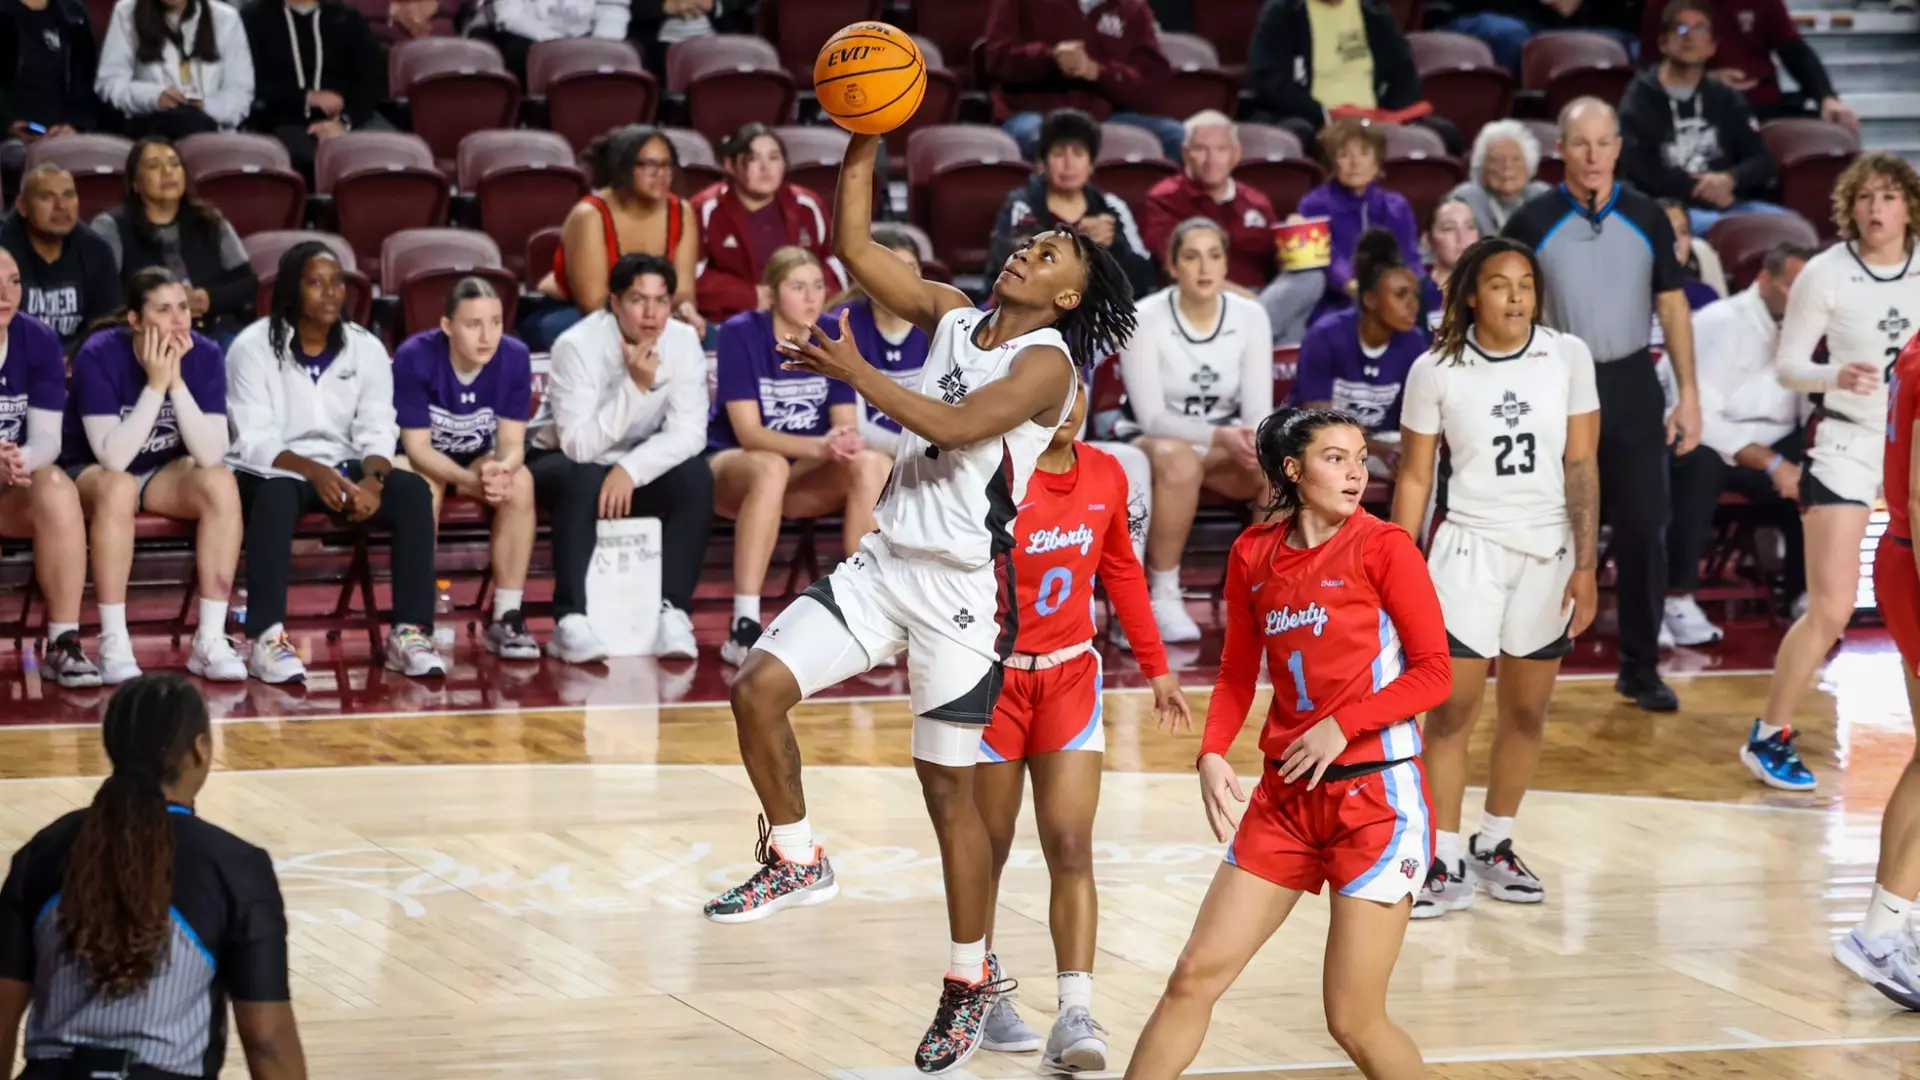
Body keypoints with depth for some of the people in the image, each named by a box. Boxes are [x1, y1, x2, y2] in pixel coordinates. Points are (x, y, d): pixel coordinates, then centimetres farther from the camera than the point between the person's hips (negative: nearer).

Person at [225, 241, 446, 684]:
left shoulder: (367, 348, 3)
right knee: (278, 495, -39)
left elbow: (377, 432, -2)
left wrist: (372, 479, -25)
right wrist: (313, 471, -33)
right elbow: (255, 442, -16)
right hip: (270, 471, -4)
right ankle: (267, 638, -42)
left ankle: (410, 632, -24)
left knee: (414, 491, -23)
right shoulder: (253, 347, -9)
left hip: (341, 469, 4)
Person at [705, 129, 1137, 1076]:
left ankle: (971, 979, 14)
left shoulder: (1048, 361, -9)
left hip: (964, 587, -6)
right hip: (886, 561, 6)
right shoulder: (951, 317, 10)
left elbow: (957, 426, -23)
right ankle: (795, 860, 10)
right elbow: (854, 249, 7)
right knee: (759, 686, -10)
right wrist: (864, 146, -3)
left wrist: (856, 374, -22)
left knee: (948, 785, 0)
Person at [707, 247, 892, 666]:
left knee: (875, 465, -25)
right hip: (731, 464, -4)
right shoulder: (741, 334, -15)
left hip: (804, 478, 4)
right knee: (771, 467, -40)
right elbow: (748, 432, -22)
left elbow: (847, 423, -5)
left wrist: (849, 441, -31)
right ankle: (744, 628, -41)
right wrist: (816, 446, -38)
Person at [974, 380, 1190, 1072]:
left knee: (1071, 848, -7)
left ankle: (1075, 1015, -13)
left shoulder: (1105, 475, 1)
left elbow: (1121, 571, 15)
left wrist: (1155, 669, 19)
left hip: (1070, 673, 3)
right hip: (991, 676, -3)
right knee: (986, 850, 8)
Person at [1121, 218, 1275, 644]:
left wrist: (1252, 438, -32)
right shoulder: (1145, 319, -14)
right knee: (1179, 460, -41)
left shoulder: (1251, 316, -4)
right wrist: (1220, 436, -34)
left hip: (1227, 447, 3)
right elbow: (1151, 417, -19)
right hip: (1162, 442, -3)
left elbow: (1259, 410, -7)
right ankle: (1164, 597, -27)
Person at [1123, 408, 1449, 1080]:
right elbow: (1238, 671, 16)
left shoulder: (1382, 546, -7)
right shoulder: (1254, 553, 6)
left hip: (1377, 797, -5)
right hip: (1286, 797, 5)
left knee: (1354, 1022, -5)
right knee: (1196, 975, 2)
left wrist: (1341, 725, -16)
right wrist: (1213, 752, 1)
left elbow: (1433, 673, -8)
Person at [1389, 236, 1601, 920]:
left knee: (1527, 711, 7)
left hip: (1548, 552, 2)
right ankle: (1446, 867, -3)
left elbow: (1581, 466, 0)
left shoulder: (1568, 357, -1)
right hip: (1469, 548, -2)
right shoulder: (1436, 370, -4)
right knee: (1452, 709, -8)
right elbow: (1414, 476, 2)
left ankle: (1495, 848, 24)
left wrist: (1586, 565, -5)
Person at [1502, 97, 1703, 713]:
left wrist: (1688, 394, 0)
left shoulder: (1646, 219, 2)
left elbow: (1672, 307, 6)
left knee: (1643, 530, 1)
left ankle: (1640, 668, 11)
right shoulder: (1531, 224, -3)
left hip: (1632, 388, 1)